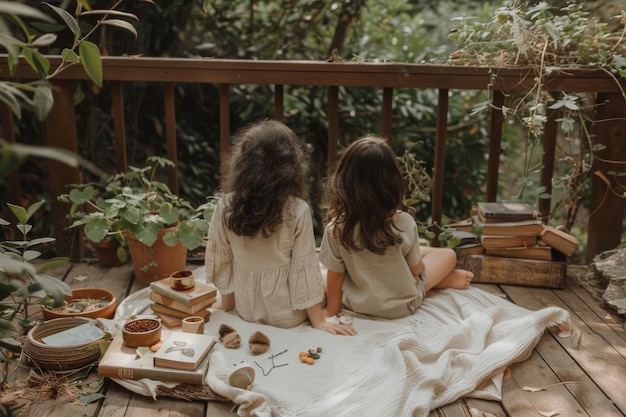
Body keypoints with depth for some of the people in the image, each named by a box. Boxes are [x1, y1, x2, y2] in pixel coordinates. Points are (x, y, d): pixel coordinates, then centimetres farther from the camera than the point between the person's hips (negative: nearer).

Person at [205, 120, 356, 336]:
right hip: (288, 315, -3)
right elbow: (305, 268, -16)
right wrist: (319, 321, -6)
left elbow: (220, 259, -3)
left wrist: (227, 301, 13)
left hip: (246, 310, 3)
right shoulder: (298, 210, -21)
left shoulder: (225, 207, -13)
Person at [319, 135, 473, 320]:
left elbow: (335, 274, -13)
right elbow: (416, 269, -12)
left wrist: (332, 311, 3)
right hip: (400, 307, -3)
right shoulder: (403, 222, -27)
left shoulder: (336, 227, -24)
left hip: (356, 304, 3)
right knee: (448, 255, 18)